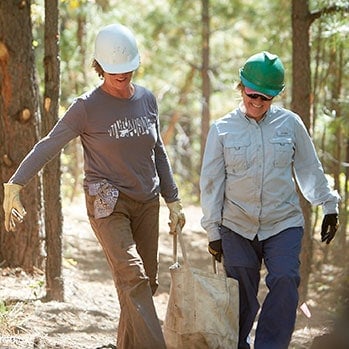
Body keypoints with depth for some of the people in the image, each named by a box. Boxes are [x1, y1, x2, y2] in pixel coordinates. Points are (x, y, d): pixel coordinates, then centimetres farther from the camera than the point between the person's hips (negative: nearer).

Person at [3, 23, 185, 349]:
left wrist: (173, 200, 15)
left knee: (146, 282, 6)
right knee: (132, 276, -20)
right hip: (107, 203, -5)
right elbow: (47, 146, -9)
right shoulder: (87, 107, -8)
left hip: (146, 202, 6)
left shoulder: (147, 99, 6)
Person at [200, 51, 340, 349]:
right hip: (237, 227, 0)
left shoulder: (290, 123, 1)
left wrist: (329, 206, 15)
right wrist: (213, 231, 3)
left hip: (284, 224, 0)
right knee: (241, 295, 3)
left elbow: (310, 168, 12)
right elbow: (211, 182, 4)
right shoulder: (222, 129, 0)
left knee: (285, 280, -19)